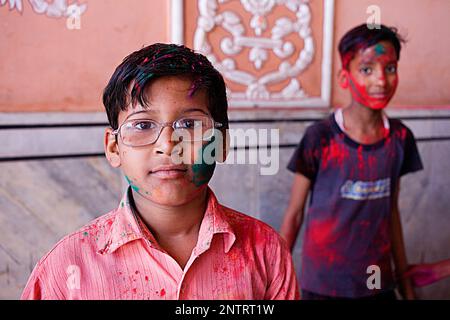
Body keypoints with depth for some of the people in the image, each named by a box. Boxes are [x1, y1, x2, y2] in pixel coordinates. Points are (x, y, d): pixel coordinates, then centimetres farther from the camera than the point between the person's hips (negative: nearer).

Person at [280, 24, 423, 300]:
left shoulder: (400, 139, -4)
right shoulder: (320, 138, -16)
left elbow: (392, 212, 5)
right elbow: (294, 214, -9)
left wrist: (405, 280, 11)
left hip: (379, 282, 4)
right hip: (323, 284, -3)